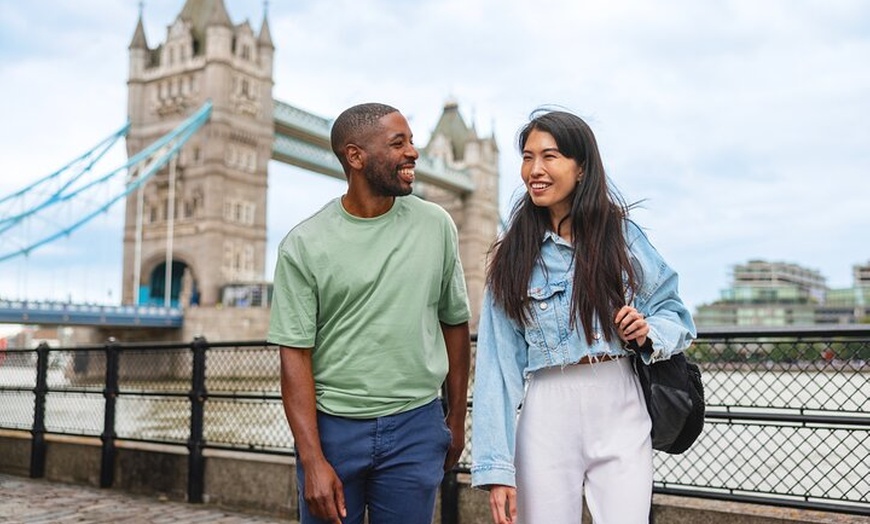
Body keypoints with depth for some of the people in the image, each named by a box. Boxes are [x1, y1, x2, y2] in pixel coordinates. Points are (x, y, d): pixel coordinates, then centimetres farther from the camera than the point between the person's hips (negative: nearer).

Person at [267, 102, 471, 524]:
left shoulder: (436, 225, 0)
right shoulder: (303, 245, -7)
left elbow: (454, 324, 9)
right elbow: (295, 357, -7)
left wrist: (456, 420, 12)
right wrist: (312, 460, -12)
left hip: (416, 426, 2)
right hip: (332, 425, -1)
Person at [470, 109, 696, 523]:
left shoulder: (622, 235, 3)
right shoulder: (512, 257, 1)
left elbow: (675, 315, 12)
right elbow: (498, 364, -2)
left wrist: (648, 333, -12)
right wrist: (496, 468, -8)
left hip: (621, 414, 0)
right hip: (547, 416, 0)